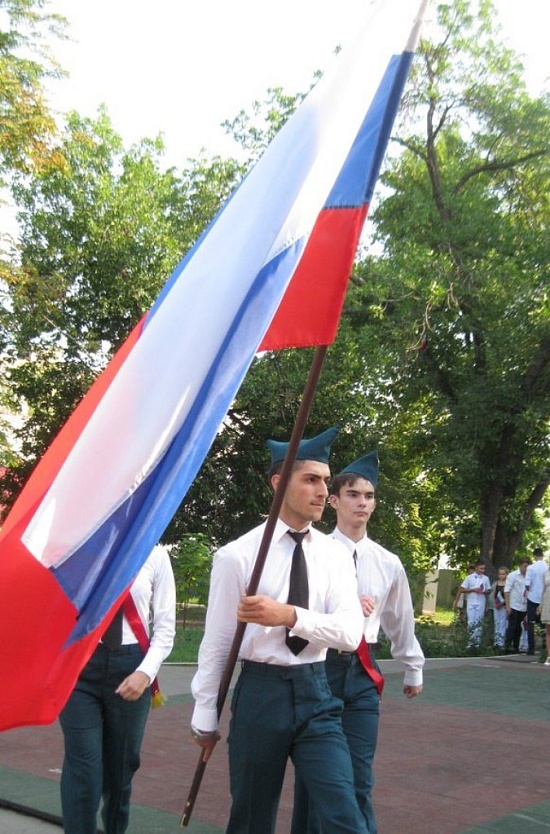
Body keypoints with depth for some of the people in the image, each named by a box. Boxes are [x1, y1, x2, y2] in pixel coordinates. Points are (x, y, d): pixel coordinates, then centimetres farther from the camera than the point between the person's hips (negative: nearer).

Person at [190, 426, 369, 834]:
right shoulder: (238, 555, -8)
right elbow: (217, 642, -3)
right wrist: (205, 717, 1)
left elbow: (351, 632, -10)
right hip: (260, 692, -2)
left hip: (315, 693, 2)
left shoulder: (335, 555, 2)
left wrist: (289, 616, -25)